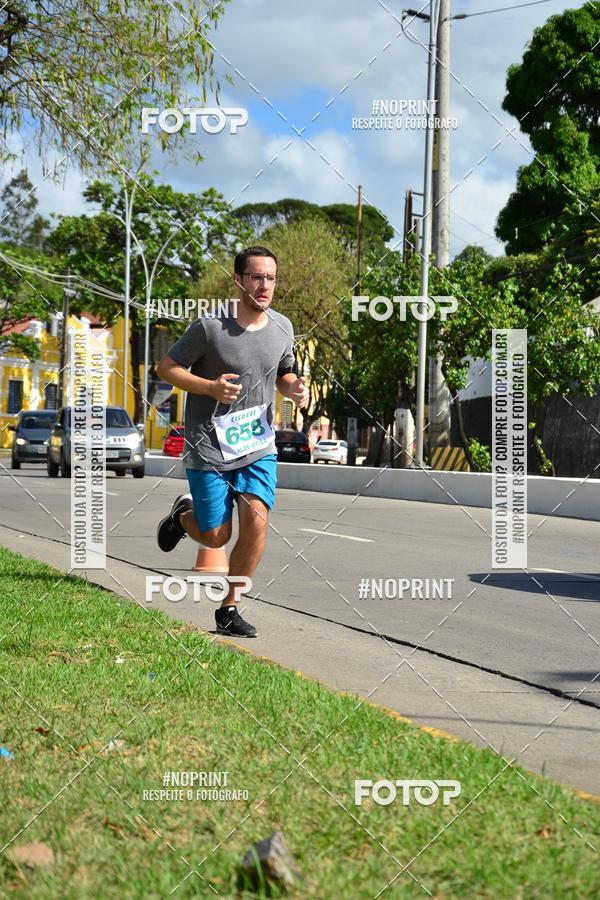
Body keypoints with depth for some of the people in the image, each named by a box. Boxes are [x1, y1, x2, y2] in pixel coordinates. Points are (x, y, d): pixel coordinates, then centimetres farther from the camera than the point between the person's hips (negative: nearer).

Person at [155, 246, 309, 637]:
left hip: (259, 447, 3)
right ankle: (184, 514, 38)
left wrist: (294, 388, -4)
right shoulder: (210, 327, -14)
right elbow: (167, 367, -5)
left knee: (257, 520, -16)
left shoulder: (282, 327, 2)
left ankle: (229, 608, 0)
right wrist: (211, 387, -21)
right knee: (215, 537, 1)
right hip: (209, 448, -3)